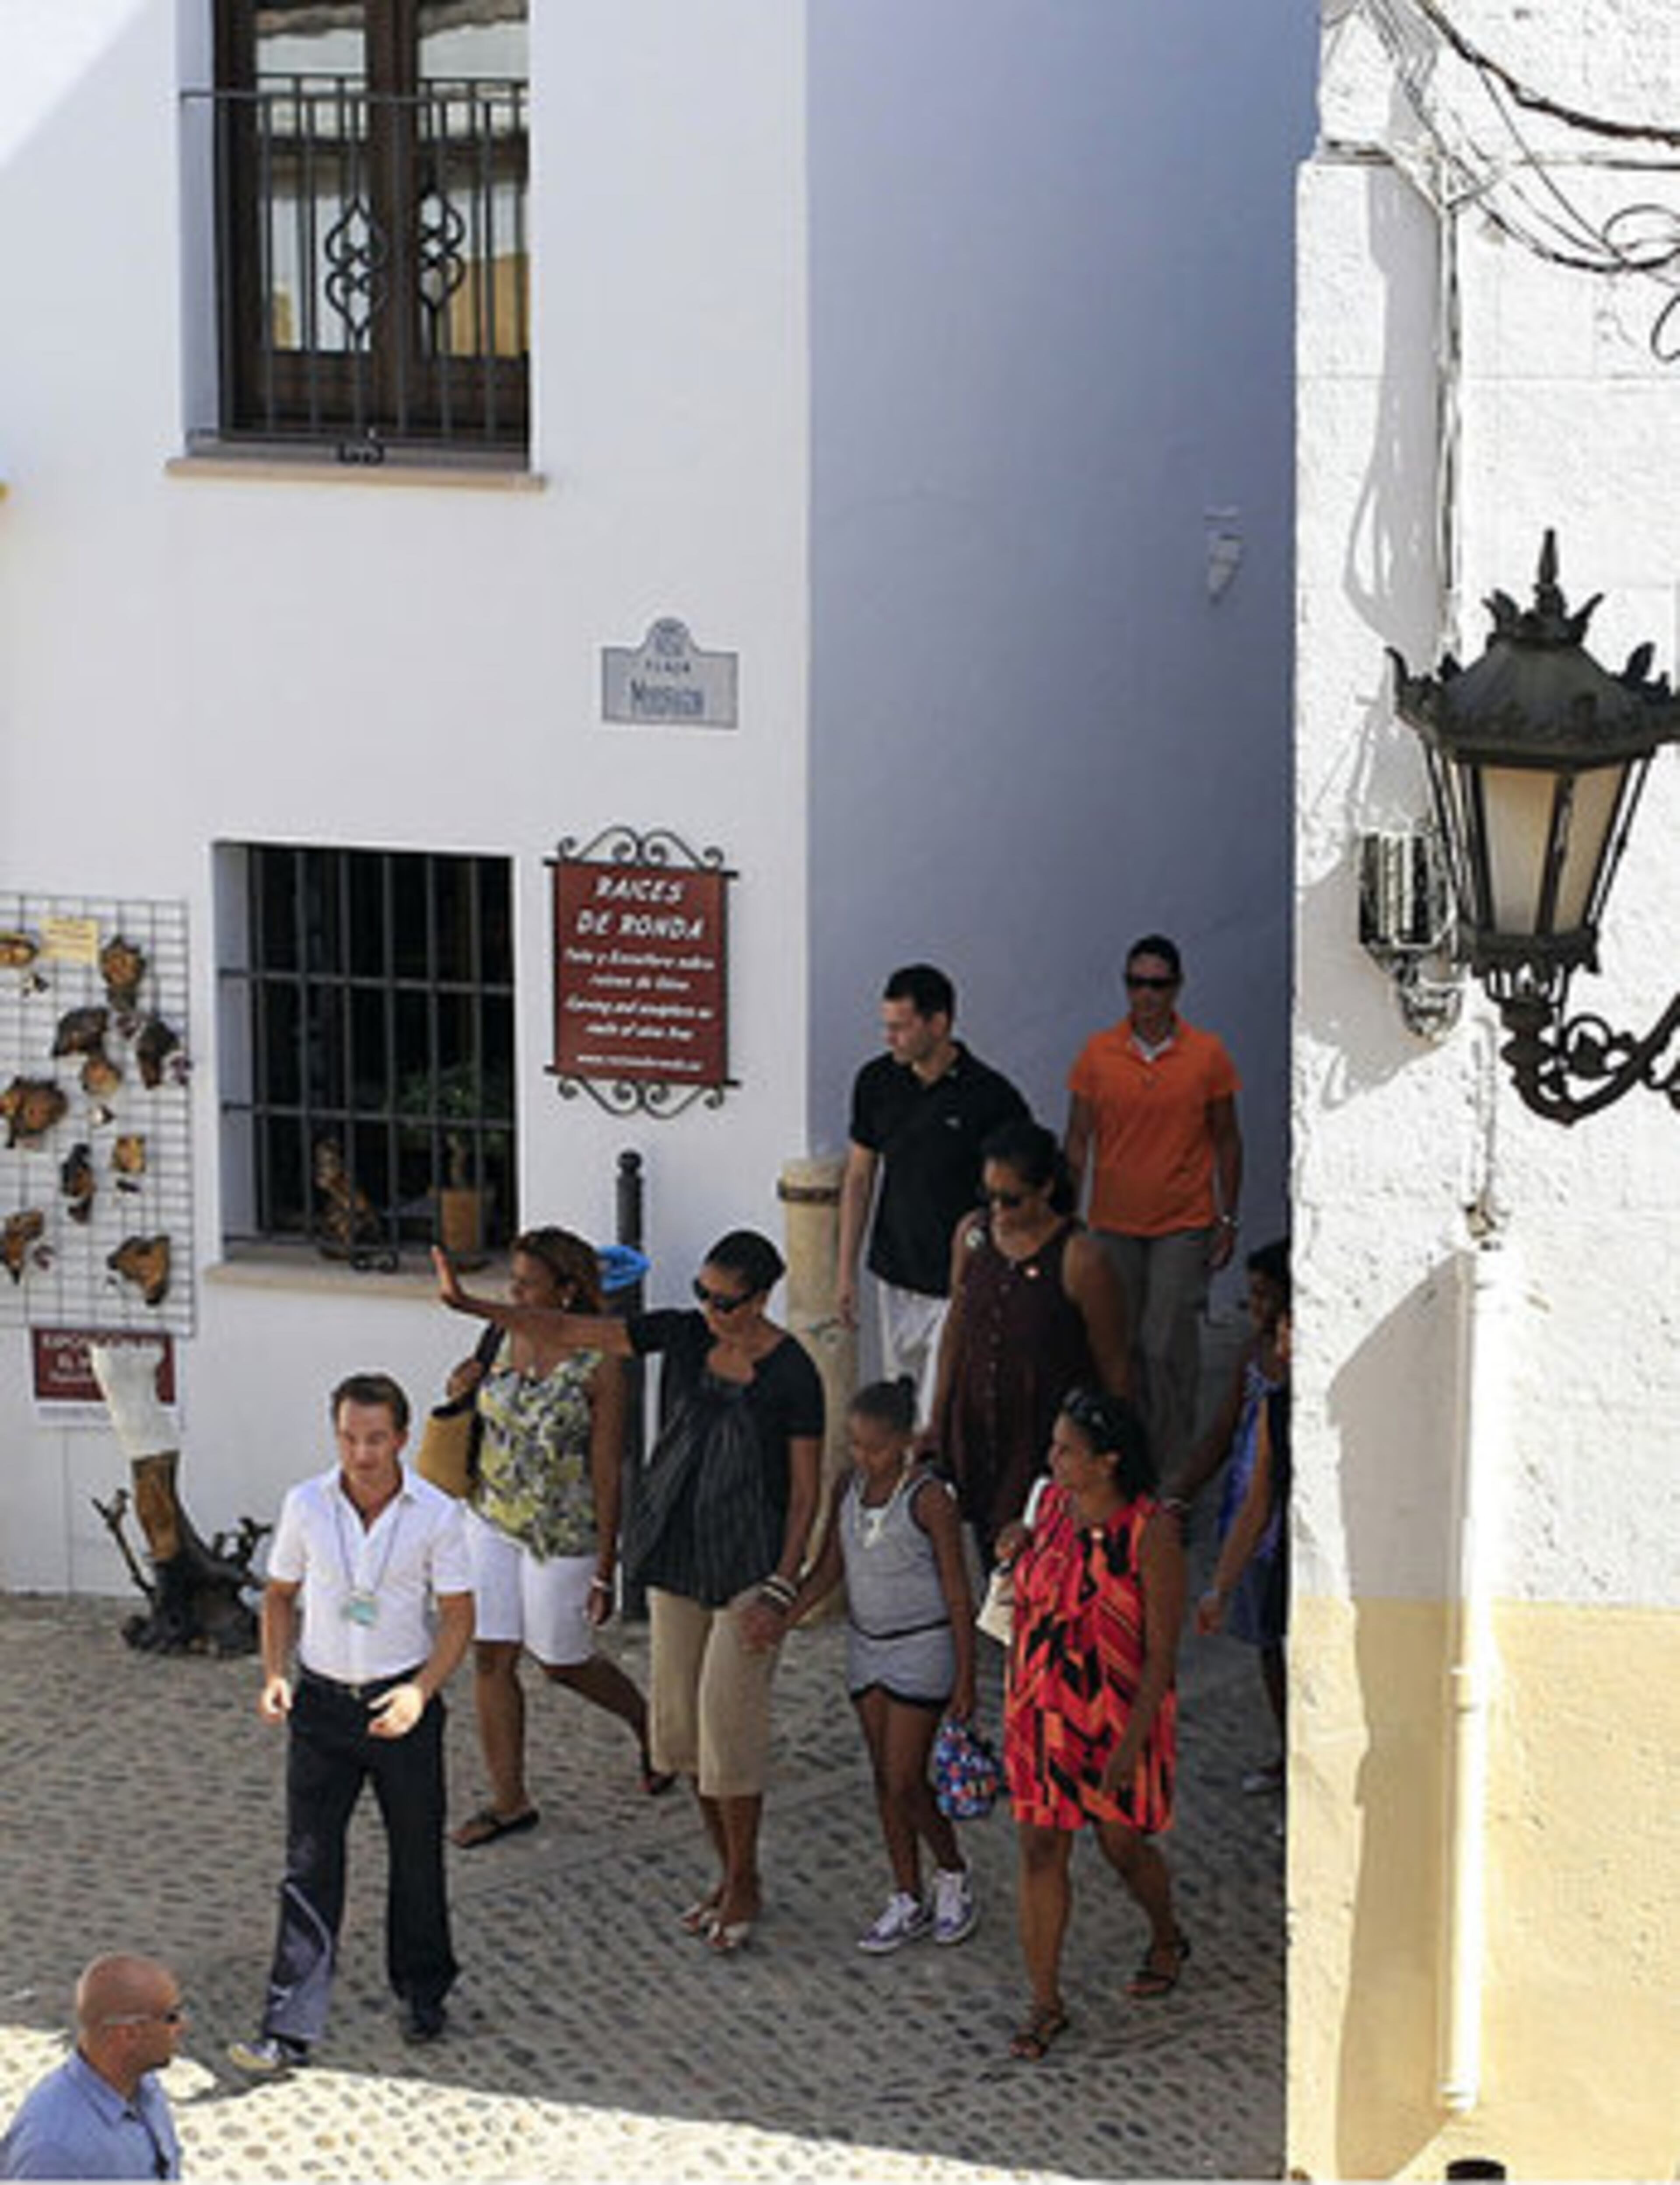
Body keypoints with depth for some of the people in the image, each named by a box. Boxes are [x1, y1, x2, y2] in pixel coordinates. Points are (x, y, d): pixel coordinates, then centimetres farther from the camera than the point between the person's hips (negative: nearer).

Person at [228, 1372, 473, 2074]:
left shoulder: (435, 1515, -9)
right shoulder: (306, 1506, -4)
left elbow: (458, 1615, -4)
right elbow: (280, 1595, 8)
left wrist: (420, 1692, -18)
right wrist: (274, 1675, -6)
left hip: (402, 1702, -1)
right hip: (322, 1702, 1)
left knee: (417, 1857, 10)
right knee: (310, 1864, -4)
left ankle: (423, 1994, 31)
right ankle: (289, 2029, -5)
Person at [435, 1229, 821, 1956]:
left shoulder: (793, 1376, -12)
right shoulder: (684, 1336, 1)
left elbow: (806, 1492, -8)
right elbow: (567, 1331, -2)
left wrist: (781, 1591, -14)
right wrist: (469, 1303, -12)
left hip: (750, 1565, -6)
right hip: (678, 1555, 6)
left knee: (728, 1724, -6)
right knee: (683, 1720, 9)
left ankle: (744, 1886, 10)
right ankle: (727, 1873, 23)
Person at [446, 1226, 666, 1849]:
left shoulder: (599, 1366, -18)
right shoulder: (506, 1339, -1)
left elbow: (607, 1474, -15)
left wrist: (604, 1573, -13)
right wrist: (465, 1390, -7)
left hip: (563, 1534, -6)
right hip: (493, 1519, 6)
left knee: (563, 1663, 10)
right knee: (491, 1657, 5)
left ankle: (649, 1726, 39)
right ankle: (509, 1801, 16)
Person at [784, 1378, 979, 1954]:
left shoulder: (928, 1498, -17)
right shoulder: (848, 1487, 0)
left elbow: (957, 1590, -12)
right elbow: (829, 1568, 5)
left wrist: (966, 1676, -10)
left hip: (922, 1648, -6)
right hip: (867, 1646, 6)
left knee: (905, 1782, -6)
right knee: (885, 1778, 10)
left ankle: (953, 1876, 18)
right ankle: (908, 1902, 19)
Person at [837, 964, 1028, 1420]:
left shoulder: (992, 1098, -14)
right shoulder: (876, 1082, 0)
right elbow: (858, 1177, 10)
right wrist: (846, 1270, 9)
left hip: (959, 1284, -5)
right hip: (896, 1275, 5)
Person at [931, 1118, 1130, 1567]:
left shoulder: (1080, 1260, -17)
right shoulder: (971, 1235, -1)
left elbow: (1113, 1367, -8)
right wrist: (939, 1421, 16)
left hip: (1048, 1432, -5)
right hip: (976, 1424, 5)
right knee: (989, 1553, 10)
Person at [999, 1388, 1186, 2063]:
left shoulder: (1150, 1532, -19)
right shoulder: (1051, 1502, -1)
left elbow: (1162, 1653, -16)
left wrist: (1131, 1744, -19)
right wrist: (1022, 1550, -4)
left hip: (1120, 1712, -4)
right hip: (1040, 1711, 5)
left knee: (1123, 1845, 12)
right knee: (1040, 1847, 2)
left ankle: (1167, 1939, 43)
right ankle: (1045, 2002, 10)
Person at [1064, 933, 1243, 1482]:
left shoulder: (1207, 1055, -2)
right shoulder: (1098, 1054, 1)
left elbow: (1226, 1140, 6)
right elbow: (1078, 1139, 7)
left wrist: (1228, 1219, 4)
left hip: (1184, 1225, -2)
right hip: (1114, 1225, 2)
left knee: (1166, 1346, -9)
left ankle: (1172, 1470, 1)